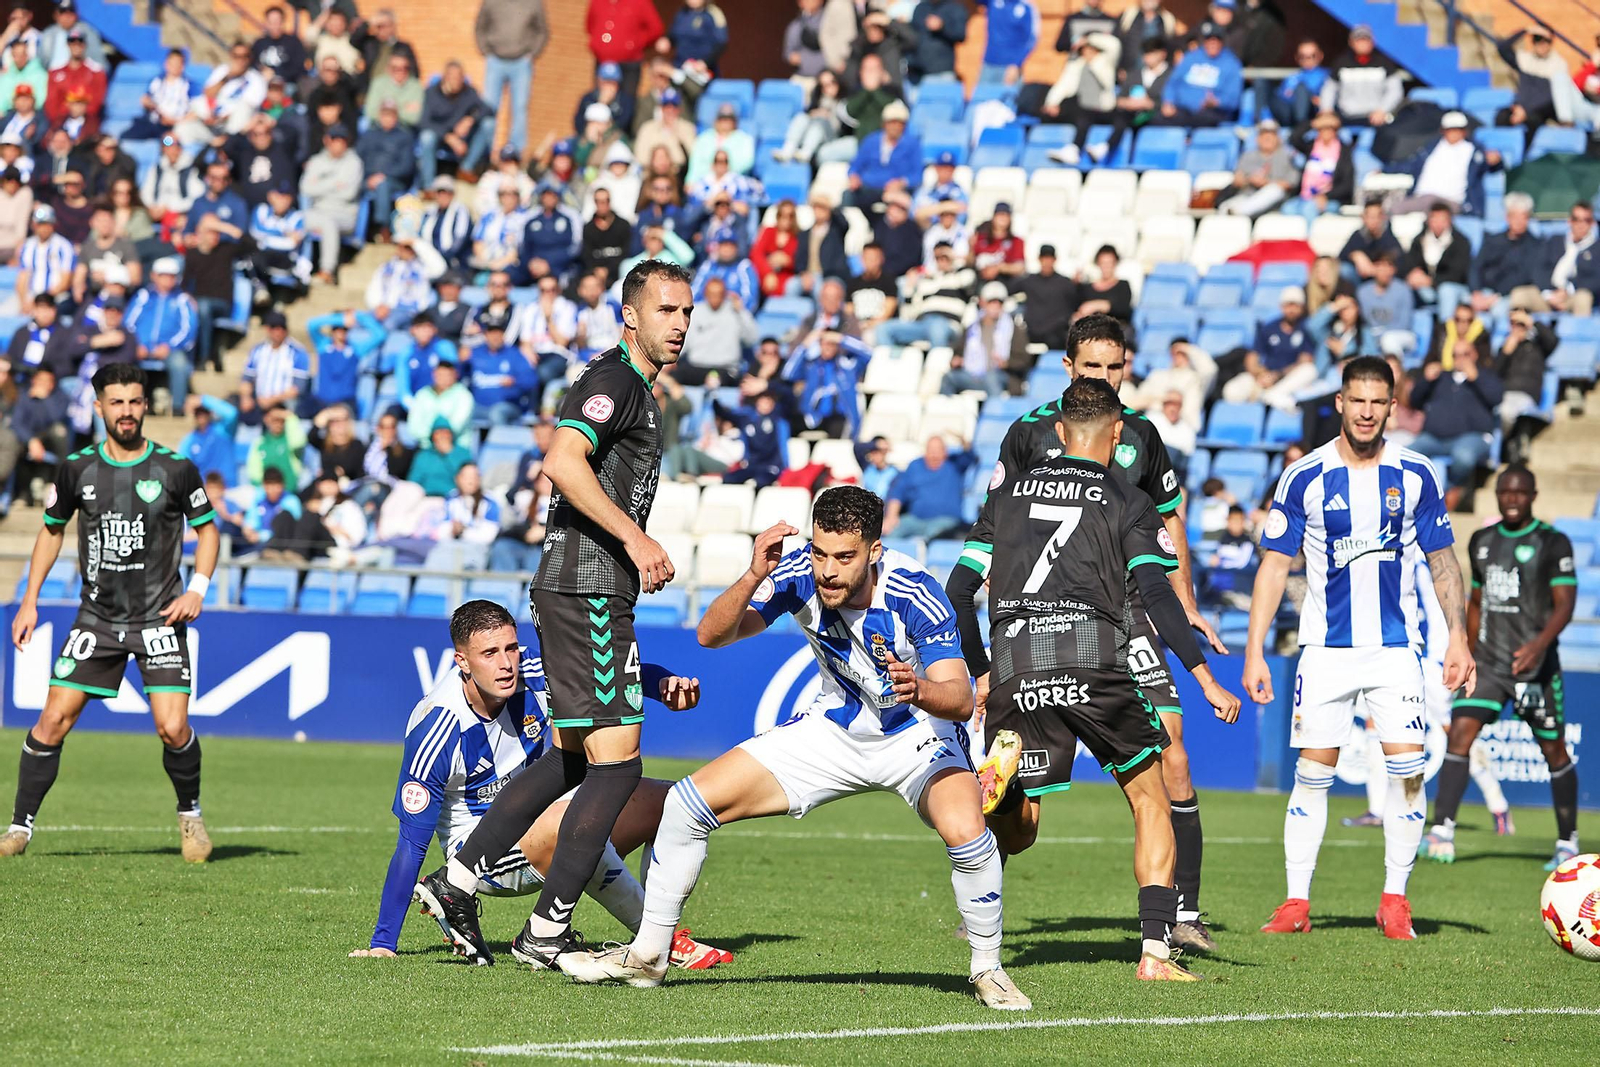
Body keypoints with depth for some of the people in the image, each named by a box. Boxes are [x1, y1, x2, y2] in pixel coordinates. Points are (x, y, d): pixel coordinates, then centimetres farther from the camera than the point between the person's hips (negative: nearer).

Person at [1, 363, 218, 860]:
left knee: (173, 728, -13)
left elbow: (206, 527, 7)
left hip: (160, 617, -2)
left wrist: (196, 588, -6)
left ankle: (190, 815, 14)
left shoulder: (176, 468, -5)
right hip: (98, 616, 2)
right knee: (53, 720, -5)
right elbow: (52, 529, 14)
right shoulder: (76, 468, 0)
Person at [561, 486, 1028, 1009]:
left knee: (965, 831, -35)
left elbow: (960, 700, -34)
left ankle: (988, 970, -8)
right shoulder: (800, 573, -20)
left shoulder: (914, 594, -30)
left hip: (916, 731, -4)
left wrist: (918, 689, -57)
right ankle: (648, 956, 15)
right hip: (836, 726, 4)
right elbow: (711, 635, -21)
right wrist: (753, 578, -39)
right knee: (689, 801, -4)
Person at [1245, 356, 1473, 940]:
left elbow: (1443, 561, 10)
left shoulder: (1417, 476, 1)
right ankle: (1297, 902, 5)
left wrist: (1458, 639, 3)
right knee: (1312, 771, -3)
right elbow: (1274, 565, 1)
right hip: (1325, 647, -1)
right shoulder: (1304, 478, -2)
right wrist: (1254, 653, -4)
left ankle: (1395, 901, 3)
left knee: (1407, 770, -8)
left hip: (1395, 646, 1)